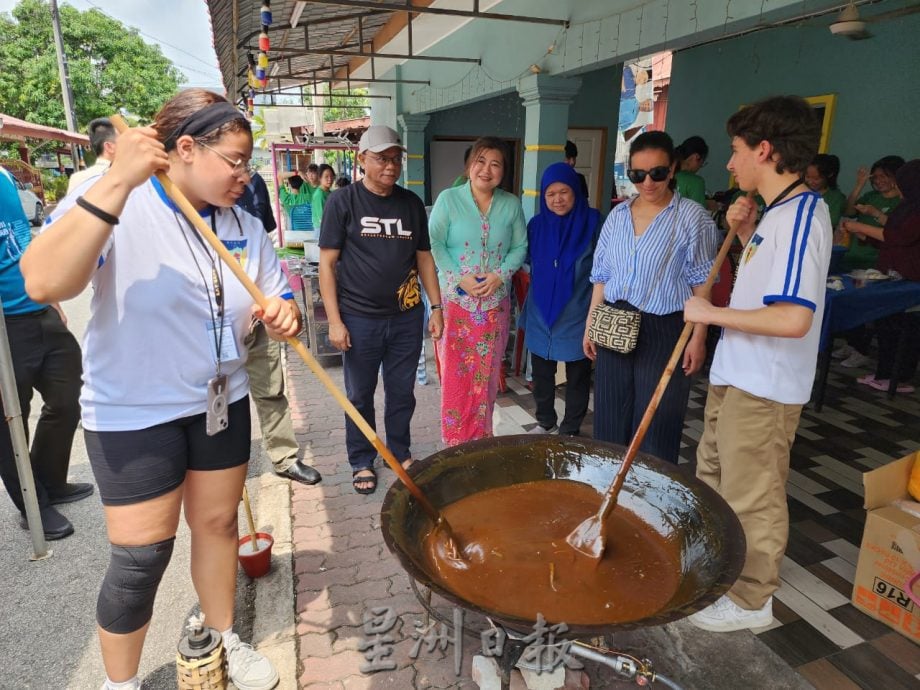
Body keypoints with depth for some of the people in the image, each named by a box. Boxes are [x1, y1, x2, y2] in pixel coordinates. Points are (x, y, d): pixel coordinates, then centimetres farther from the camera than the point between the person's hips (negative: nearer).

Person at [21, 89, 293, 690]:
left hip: (222, 403, 5)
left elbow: (279, 299, 5)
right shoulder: (111, 203, -15)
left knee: (218, 523, 17)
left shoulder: (245, 227, 1)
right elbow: (44, 283, -31)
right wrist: (117, 182, -35)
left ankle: (226, 640, 40)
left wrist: (284, 315, -19)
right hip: (134, 414, -5)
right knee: (142, 557, 3)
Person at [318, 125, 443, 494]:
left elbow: (424, 257, 12)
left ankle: (401, 453, 34)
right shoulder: (343, 201, -4)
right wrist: (334, 321, -11)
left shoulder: (411, 203, 7)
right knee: (360, 395, 11)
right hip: (360, 319, -3)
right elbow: (327, 263, -6)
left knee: (402, 392, 14)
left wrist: (436, 307, 7)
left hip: (407, 317, 3)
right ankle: (362, 462, 29)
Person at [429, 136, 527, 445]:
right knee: (455, 373, 3)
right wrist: (459, 278, -15)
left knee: (487, 373, 9)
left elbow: (519, 247, 7)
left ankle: (481, 439, 26)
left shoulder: (512, 204, 4)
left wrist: (500, 275, -10)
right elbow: (434, 243, -6)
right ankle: (454, 440, 18)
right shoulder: (448, 199, -3)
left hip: (495, 302, 3)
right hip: (455, 300, -2)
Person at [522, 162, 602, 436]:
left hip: (578, 316, -3)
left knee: (577, 377, 10)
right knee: (541, 373, 16)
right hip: (541, 315, 4)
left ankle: (570, 430, 28)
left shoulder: (593, 222, -10)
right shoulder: (537, 224, 1)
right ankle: (545, 422, 36)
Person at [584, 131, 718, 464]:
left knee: (656, 424, 3)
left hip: (663, 329, -4)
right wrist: (590, 324, 10)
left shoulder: (692, 217, -5)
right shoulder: (618, 215, 9)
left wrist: (698, 337, -10)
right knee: (611, 419, 13)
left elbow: (702, 283, -6)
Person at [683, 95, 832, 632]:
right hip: (736, 377, 10)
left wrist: (713, 313, -20)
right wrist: (746, 232, 7)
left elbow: (794, 317, -31)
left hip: (762, 389, -10)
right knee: (713, 476, 25)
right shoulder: (781, 212, 8)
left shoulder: (801, 215, -22)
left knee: (752, 498, 7)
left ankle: (751, 600, 28)